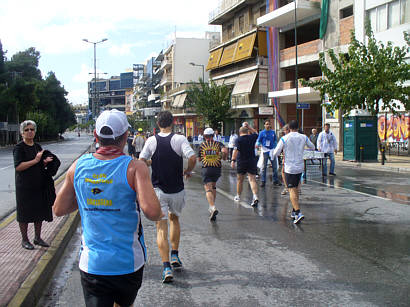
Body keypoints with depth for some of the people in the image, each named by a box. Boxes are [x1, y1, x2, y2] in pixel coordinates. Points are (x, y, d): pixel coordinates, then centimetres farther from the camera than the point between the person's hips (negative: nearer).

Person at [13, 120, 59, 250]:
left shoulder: (38, 146, 12)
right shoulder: (19, 148, -8)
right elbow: (18, 166, -20)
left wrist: (45, 162, -1)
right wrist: (35, 161, -23)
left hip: (39, 185, 6)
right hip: (25, 187, -6)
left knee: (40, 211, 10)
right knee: (25, 214, 3)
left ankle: (37, 238, 24)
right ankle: (24, 240, 16)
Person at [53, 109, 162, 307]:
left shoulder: (79, 166, -2)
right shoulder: (134, 168, -14)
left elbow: (59, 209, 6)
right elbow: (152, 211, -25)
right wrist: (159, 214, -3)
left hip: (91, 264, 1)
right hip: (129, 263, -1)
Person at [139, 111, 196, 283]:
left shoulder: (151, 141, -3)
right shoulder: (180, 139, -7)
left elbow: (141, 161, -6)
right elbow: (192, 157, -19)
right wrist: (188, 171, 0)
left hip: (158, 189, 0)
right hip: (177, 190, 1)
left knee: (161, 227, 1)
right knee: (174, 218, 25)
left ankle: (166, 267, -7)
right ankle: (175, 257, 28)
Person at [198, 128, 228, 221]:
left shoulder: (202, 145, 5)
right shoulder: (218, 144, 4)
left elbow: (199, 159, 9)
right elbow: (225, 151, -15)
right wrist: (224, 157, 6)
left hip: (206, 169, -2)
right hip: (217, 168, 2)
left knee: (208, 189, -8)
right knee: (213, 186, 23)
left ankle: (213, 207, -30)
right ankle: (212, 208, 26)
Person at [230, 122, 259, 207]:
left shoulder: (238, 139, -7)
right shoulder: (252, 137, 4)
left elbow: (236, 150, -20)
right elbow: (256, 133, 27)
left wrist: (233, 160, -24)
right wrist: (248, 127, 27)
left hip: (241, 162, -2)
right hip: (252, 161, 2)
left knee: (240, 180, 14)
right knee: (252, 179, -5)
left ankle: (238, 196, 29)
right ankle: (255, 197, -24)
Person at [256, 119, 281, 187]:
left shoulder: (273, 132, 8)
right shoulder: (262, 133, -1)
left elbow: (275, 141, 17)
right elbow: (258, 141, 1)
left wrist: (275, 148, 8)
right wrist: (259, 145, -20)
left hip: (272, 150, 3)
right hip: (265, 151, -3)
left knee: (274, 166, 5)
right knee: (264, 166, 1)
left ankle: (275, 180, 15)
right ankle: (263, 181, 8)